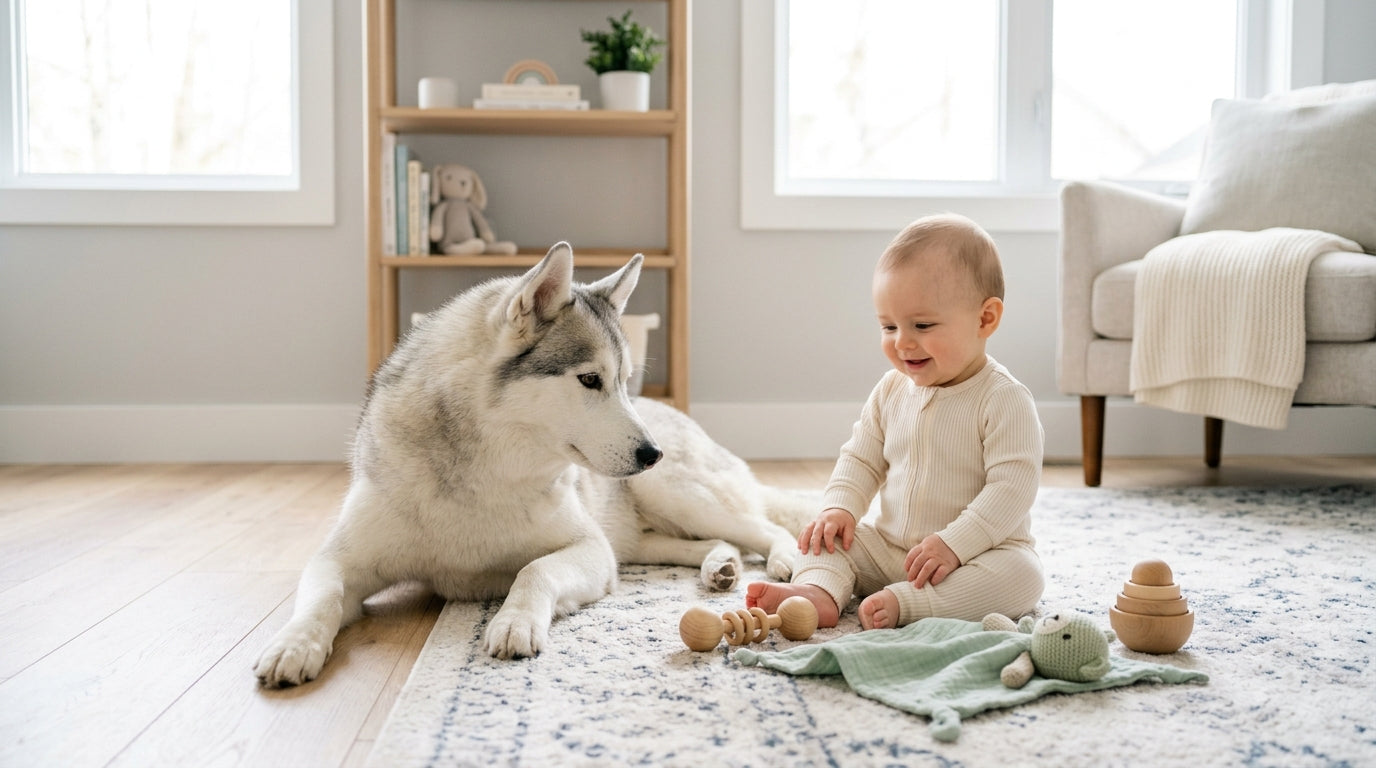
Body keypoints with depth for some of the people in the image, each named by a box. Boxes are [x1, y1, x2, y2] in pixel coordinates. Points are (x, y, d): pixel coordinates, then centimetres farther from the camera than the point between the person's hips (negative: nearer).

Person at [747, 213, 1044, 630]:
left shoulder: (1005, 400, -16)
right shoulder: (892, 391, 3)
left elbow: (1012, 487, -22)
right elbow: (861, 459, 12)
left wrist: (955, 544, -30)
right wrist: (839, 507, -6)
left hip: (979, 551, -5)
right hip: (888, 547, 5)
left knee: (1022, 573, -32)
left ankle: (902, 603, -38)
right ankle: (820, 591, -31)